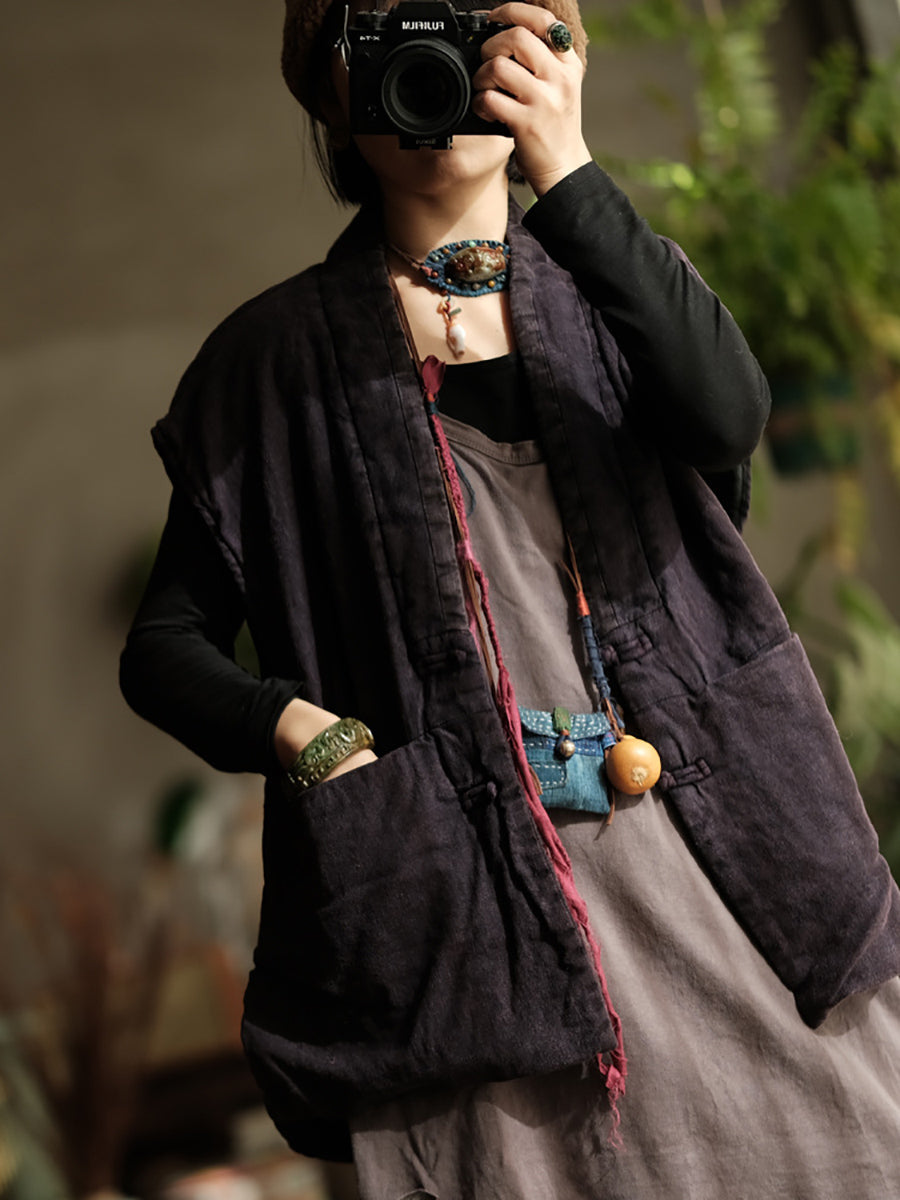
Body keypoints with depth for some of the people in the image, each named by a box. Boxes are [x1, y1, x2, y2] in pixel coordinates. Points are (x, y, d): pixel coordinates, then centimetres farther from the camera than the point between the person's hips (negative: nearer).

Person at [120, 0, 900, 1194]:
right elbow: (165, 647, 7)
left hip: (715, 854, 2)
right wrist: (299, 729, -12)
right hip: (468, 890, -2)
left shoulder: (608, 286, 10)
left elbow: (729, 416, -13)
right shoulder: (283, 353, 5)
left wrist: (565, 174, -20)